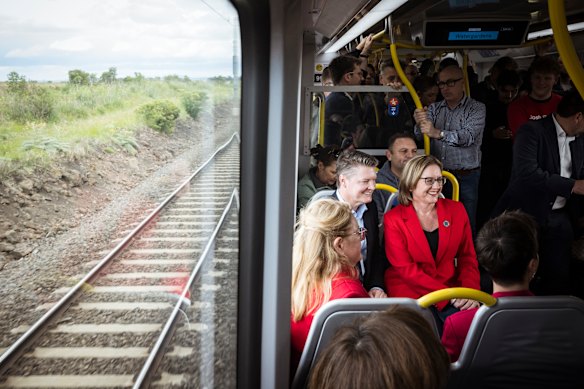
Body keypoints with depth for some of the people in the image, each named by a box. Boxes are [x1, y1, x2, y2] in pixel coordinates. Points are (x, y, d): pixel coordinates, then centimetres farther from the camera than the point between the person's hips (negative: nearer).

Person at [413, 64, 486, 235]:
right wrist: (419, 124, -25)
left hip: (466, 177, -3)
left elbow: (468, 136, -19)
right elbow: (420, 136, -1)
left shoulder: (477, 108, -3)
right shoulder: (434, 109, 11)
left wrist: (438, 133, -33)